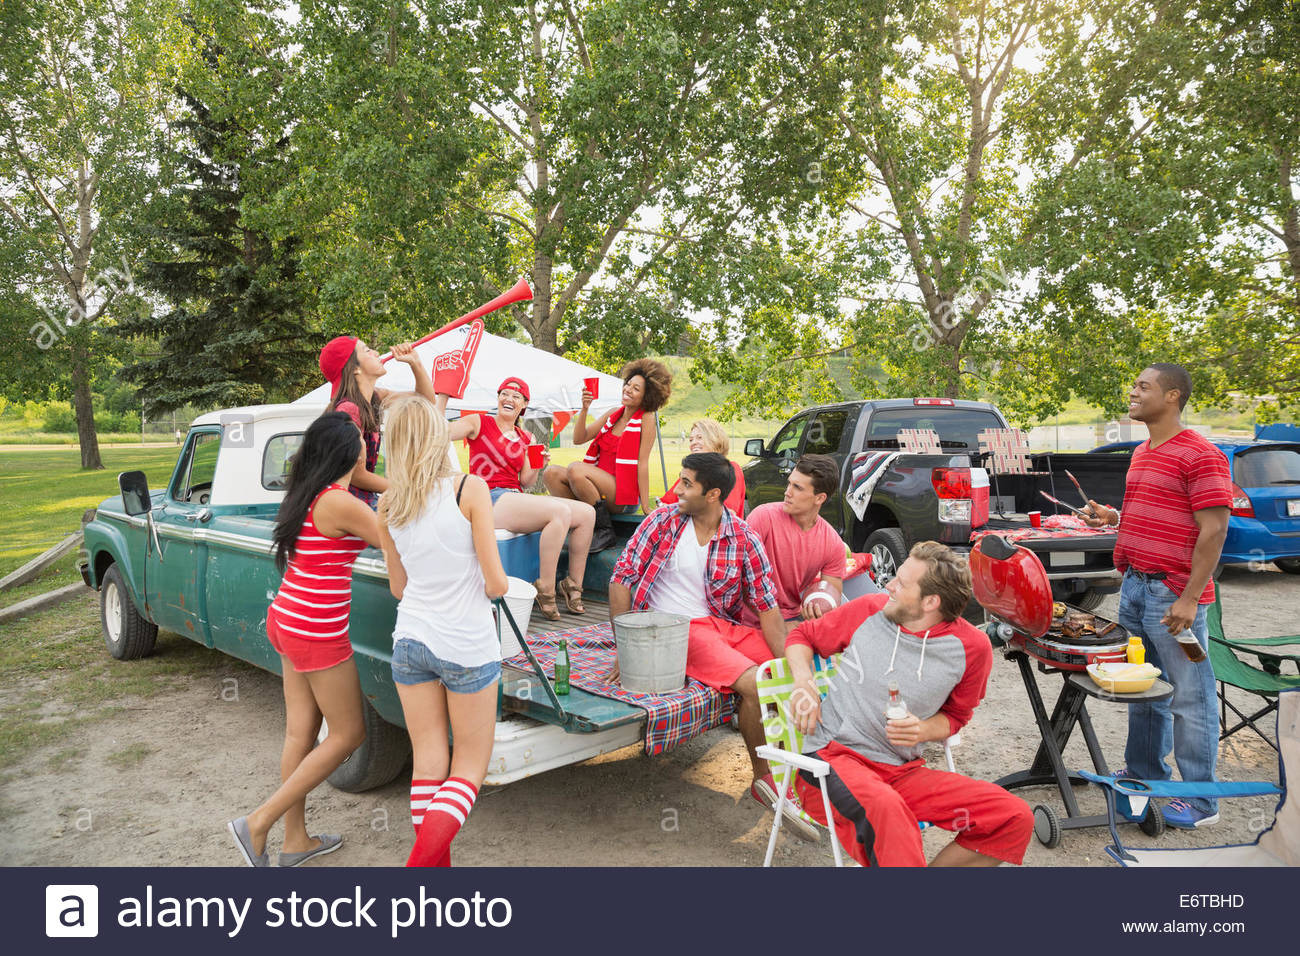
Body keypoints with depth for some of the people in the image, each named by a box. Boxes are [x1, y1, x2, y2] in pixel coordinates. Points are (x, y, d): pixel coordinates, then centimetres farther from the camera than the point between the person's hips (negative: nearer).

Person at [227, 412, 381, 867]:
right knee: (348, 733, 7)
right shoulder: (340, 504, -21)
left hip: (286, 621, 9)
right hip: (318, 633, -9)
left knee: (300, 732, 16)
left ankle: (296, 839, 27)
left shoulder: (304, 494, 6)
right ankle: (258, 824, 10)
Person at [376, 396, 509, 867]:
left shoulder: (387, 505, 2)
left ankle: (437, 862, 22)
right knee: (470, 766, 9)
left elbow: (398, 587, 12)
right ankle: (421, 861, -6)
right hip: (466, 645, -4)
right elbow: (496, 583, -11)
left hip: (410, 640, 4)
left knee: (428, 763, 14)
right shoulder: (470, 489, -12)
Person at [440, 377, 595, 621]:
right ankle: (545, 589, -19)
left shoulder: (526, 439, 20)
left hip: (518, 499, 7)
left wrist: (537, 467, -1)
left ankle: (573, 585, 4)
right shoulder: (479, 423, 4)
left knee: (587, 513, -5)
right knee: (561, 511, -29)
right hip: (490, 500, -7)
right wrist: (443, 396, -14)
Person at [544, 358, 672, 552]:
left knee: (575, 469, -29)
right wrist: (584, 409, -4)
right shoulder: (613, 414, 15)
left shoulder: (646, 420, -3)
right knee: (551, 473, -13)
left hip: (625, 497, -7)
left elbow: (642, 463, -8)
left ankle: (605, 532, -16)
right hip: (599, 489, 7)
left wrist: (646, 506, -12)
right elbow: (578, 439, 10)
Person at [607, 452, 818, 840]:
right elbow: (623, 576, -7)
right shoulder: (663, 520, -4)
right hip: (674, 629, -4)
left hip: (724, 625, 4)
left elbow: (766, 604, -2)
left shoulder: (743, 538, 0)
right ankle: (765, 779, -1)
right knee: (755, 683, -24)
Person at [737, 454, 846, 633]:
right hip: (755, 623, -5)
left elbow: (834, 598, 4)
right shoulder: (764, 516, -15)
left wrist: (823, 611, -22)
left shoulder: (833, 543, -3)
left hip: (794, 619, 5)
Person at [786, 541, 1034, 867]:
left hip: (902, 772, 3)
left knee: (1017, 818, -13)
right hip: (832, 755, -3)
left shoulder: (971, 648, 0)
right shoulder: (869, 610, 0)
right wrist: (804, 682, -5)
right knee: (885, 808, -40)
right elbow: (802, 635, 15)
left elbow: (956, 715, 16)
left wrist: (923, 730, -7)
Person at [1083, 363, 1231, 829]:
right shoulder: (1142, 453, 16)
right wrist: (1112, 518, 9)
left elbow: (1214, 530, -16)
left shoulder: (1200, 455, -12)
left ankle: (1200, 800, 11)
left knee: (1189, 699, 0)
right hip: (1134, 584, 9)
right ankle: (1145, 774, 32)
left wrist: (1189, 599, -19)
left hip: (1174, 593, -9)